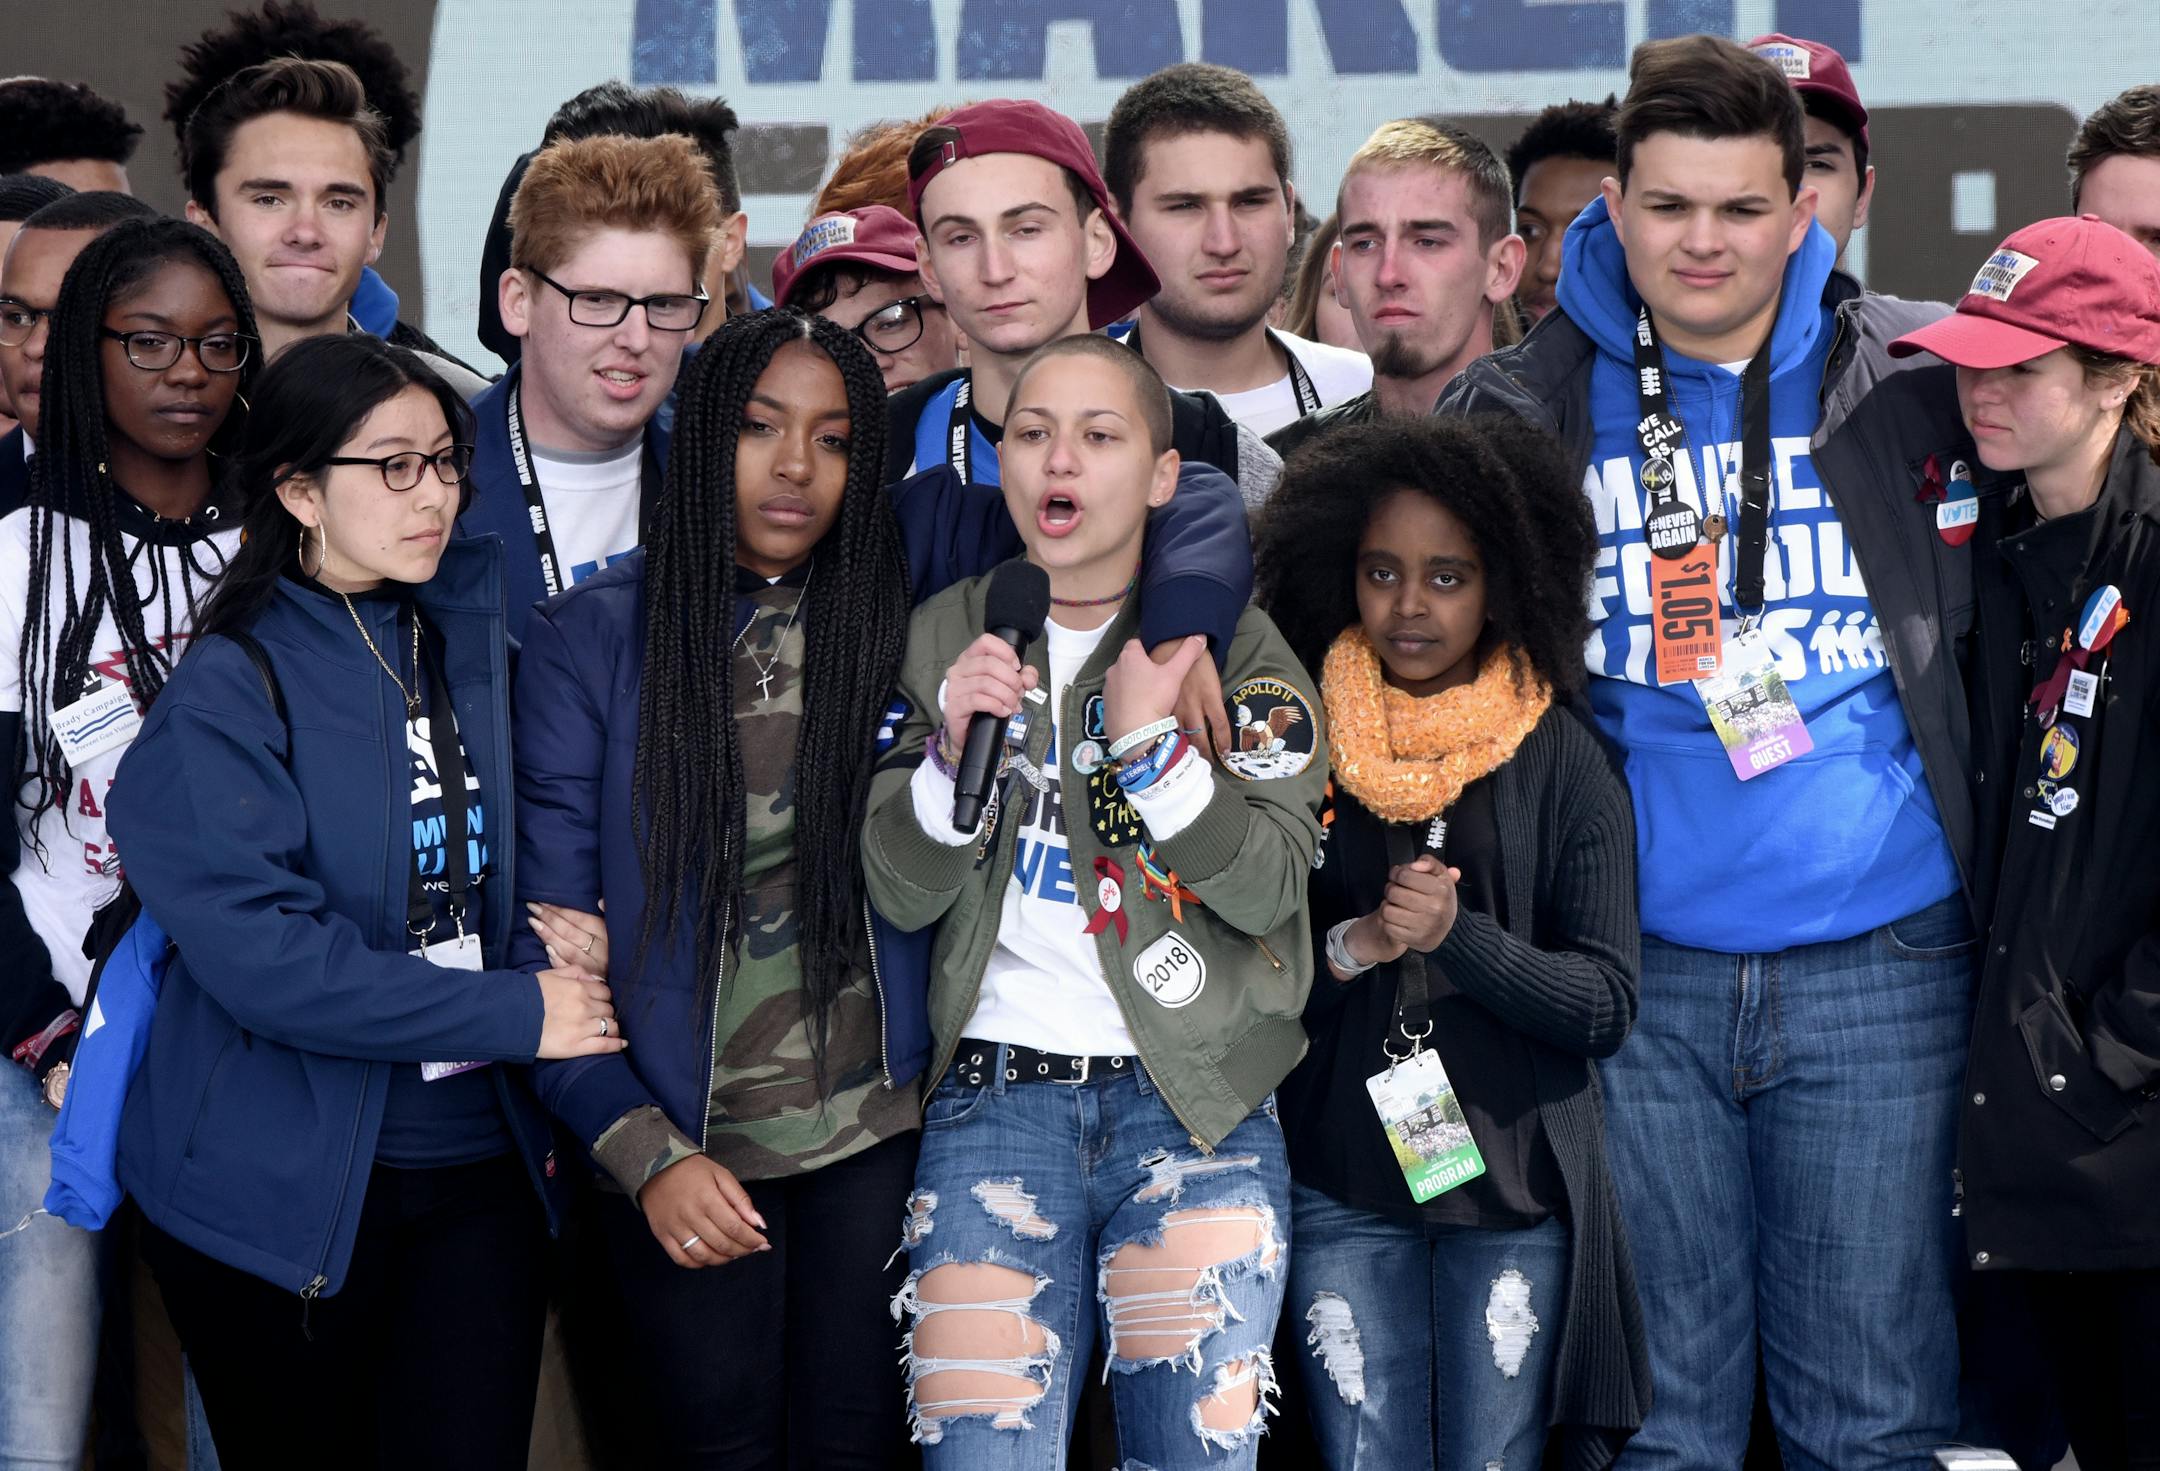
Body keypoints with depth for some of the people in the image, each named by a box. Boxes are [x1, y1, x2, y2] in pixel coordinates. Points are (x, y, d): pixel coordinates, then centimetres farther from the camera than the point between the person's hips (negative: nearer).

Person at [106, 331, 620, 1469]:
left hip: (478, 1165, 5)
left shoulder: (475, 636, 8)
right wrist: (518, 1014, -17)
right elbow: (259, 950, -19)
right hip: (287, 1192, -5)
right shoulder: (230, 688, -9)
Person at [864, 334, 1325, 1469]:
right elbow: (899, 894, 5)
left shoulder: (1231, 643, 5)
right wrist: (958, 750, -12)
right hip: (993, 1104, 1)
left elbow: (1272, 884, -5)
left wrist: (1151, 743, -16)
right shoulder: (946, 637, 10)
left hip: (1197, 1113, -1)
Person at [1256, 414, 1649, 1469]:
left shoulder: (1558, 759, 3)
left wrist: (1458, 936, -17)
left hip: (1515, 1185, -1)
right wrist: (1350, 946, -13)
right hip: (1341, 1189, 1)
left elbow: (1605, 1004, -4)